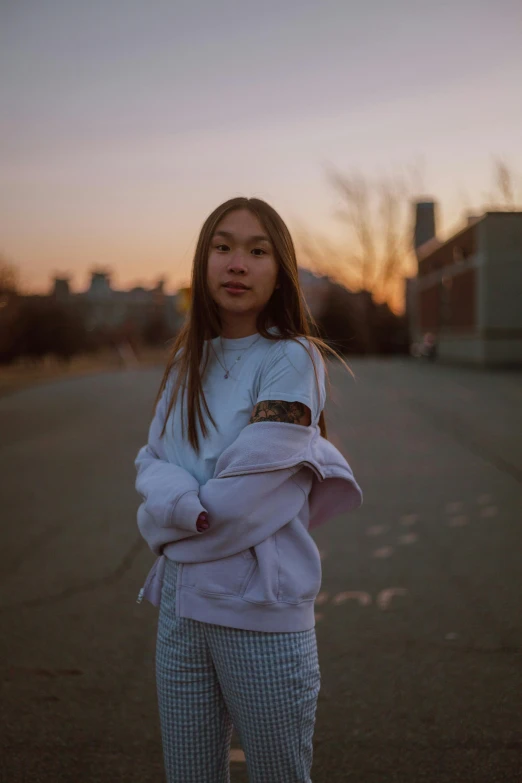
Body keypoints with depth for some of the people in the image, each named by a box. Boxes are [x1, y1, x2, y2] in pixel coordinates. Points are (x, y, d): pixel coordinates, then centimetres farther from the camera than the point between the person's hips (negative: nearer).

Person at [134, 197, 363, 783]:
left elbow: (244, 492, -17)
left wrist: (166, 517, -3)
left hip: (261, 607, -5)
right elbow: (151, 460, 2)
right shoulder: (189, 360, 8)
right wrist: (185, 507, -18)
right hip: (181, 600, 5)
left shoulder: (291, 360, -11)